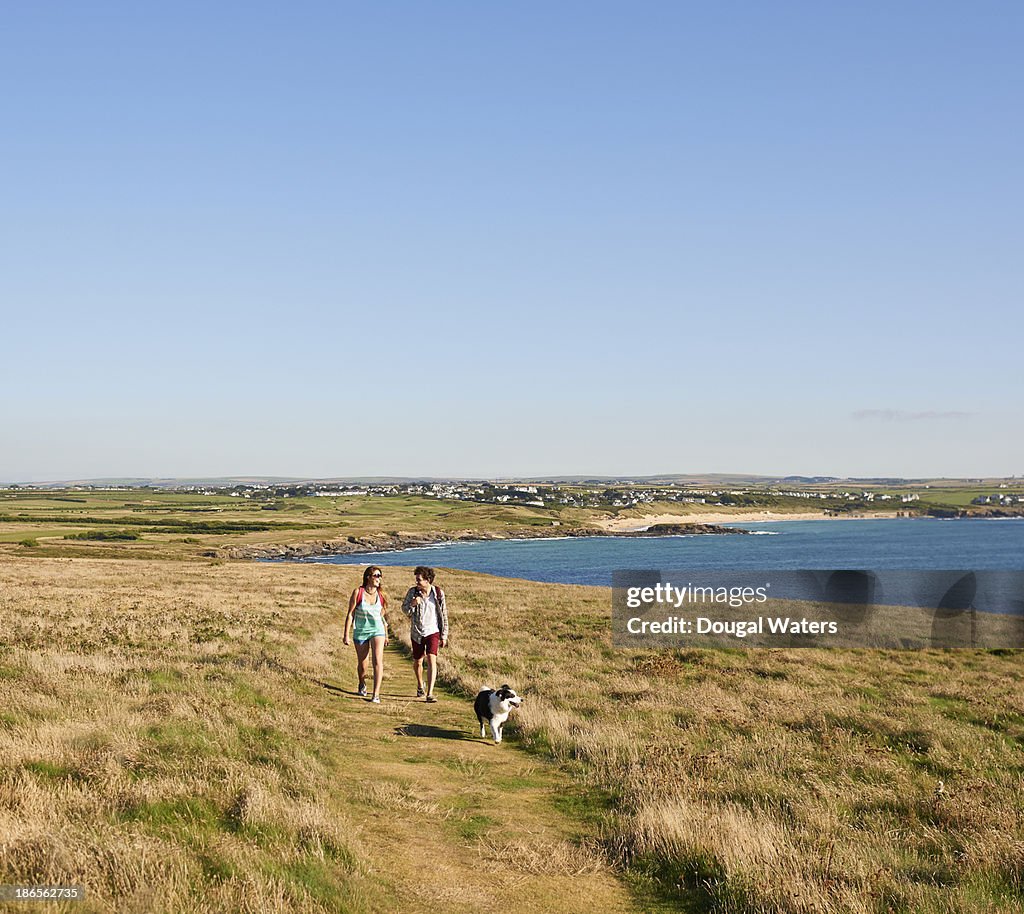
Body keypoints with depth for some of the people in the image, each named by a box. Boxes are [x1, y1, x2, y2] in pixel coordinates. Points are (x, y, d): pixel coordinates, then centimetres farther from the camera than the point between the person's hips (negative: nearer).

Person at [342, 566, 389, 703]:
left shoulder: (381, 595, 0)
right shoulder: (358, 592, -8)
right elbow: (350, 614, -5)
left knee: (377, 661, -18)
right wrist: (346, 635, -7)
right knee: (362, 664, 12)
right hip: (360, 632, -1)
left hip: (377, 630, 1)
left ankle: (376, 694, -20)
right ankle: (362, 685, 44)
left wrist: (386, 635, 18)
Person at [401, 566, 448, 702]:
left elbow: (444, 615, 1)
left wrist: (444, 635, 2)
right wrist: (412, 604, -21)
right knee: (417, 662, 14)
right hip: (417, 633, 2)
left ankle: (430, 694, -21)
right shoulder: (413, 591, -6)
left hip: (433, 632, -2)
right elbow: (404, 608, 2)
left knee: (432, 660, -17)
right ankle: (420, 686, 42)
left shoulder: (438, 593, -7)